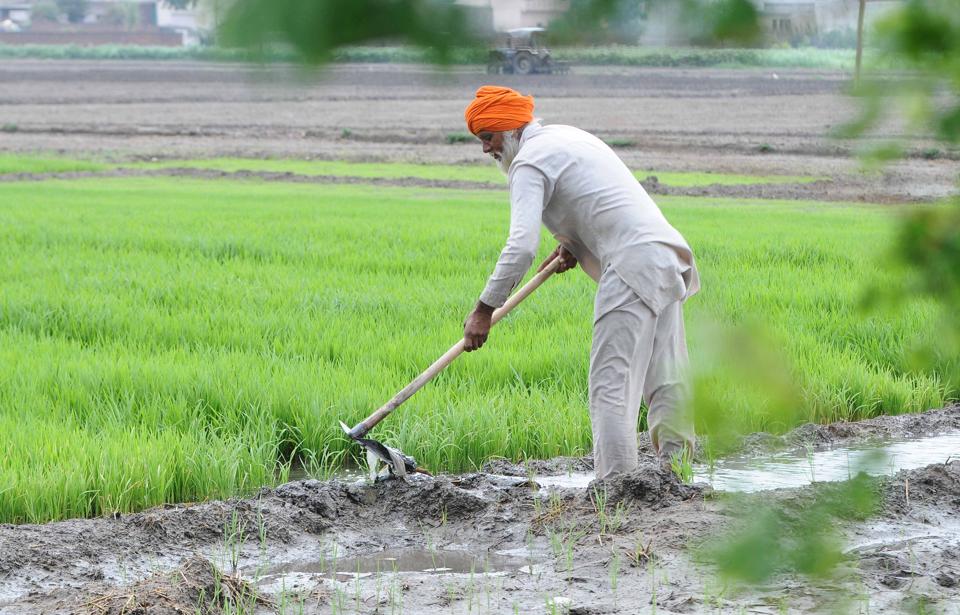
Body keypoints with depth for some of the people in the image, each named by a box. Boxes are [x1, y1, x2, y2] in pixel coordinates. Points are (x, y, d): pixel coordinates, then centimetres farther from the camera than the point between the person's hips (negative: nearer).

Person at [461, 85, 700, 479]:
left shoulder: (529, 161, -6)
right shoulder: (567, 135, 24)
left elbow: (521, 246, -17)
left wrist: (485, 310, -13)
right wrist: (573, 242, 19)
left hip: (632, 263, -10)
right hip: (665, 249, 10)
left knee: (611, 381, -11)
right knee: (664, 377, 10)